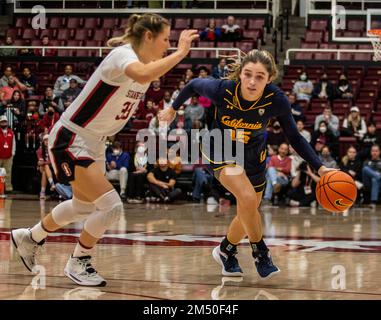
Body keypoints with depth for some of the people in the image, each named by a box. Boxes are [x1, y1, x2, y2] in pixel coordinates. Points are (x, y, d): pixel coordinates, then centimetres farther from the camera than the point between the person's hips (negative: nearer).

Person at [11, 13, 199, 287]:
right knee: (112, 206, -15)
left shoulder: (146, 63, 3)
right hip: (71, 140, -10)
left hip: (94, 143, 10)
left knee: (84, 206, 26)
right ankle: (78, 262, 7)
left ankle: (29, 238, 47)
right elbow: (143, 75, -47)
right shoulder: (123, 54, -24)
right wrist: (180, 52, -40)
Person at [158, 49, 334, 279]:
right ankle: (260, 253, -3)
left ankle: (226, 251, 43)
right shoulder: (221, 90, -32)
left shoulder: (277, 100, -28)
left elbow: (294, 137, -13)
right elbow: (194, 85, -10)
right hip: (220, 150, -3)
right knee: (247, 198, -26)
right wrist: (173, 109, 6)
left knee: (249, 212, 14)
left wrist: (320, 167, -20)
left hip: (253, 155, 3)